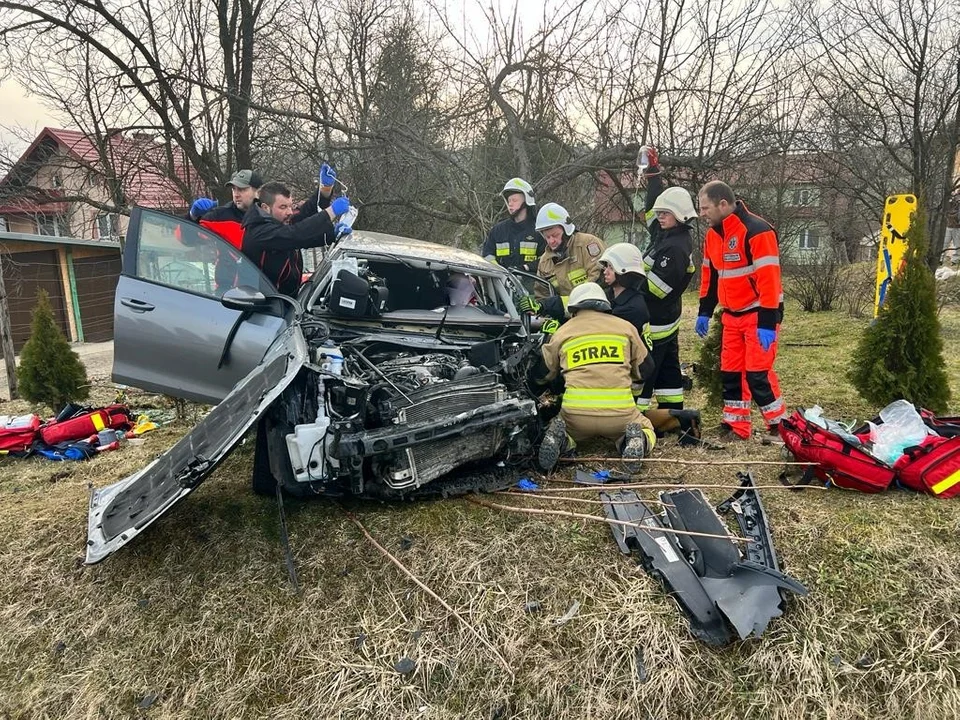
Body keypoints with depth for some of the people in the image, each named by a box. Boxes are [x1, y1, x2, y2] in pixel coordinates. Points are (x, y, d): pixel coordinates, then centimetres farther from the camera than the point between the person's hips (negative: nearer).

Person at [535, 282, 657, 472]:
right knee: (646, 429, 29)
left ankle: (560, 439, -5)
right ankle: (636, 440, -7)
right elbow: (645, 369, 18)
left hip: (576, 414, 0)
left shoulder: (562, 332, 10)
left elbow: (542, 374, 19)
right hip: (620, 414, 0)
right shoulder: (625, 327, 11)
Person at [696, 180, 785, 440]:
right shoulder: (712, 235, 7)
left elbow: (769, 279, -23)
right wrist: (704, 312, 15)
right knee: (730, 372, 8)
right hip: (732, 315, 8)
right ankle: (736, 426, 18)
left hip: (759, 313, -8)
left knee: (758, 373, -8)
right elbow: (709, 276, 17)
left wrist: (767, 322, -25)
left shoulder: (756, 231, -19)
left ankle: (779, 426, 6)